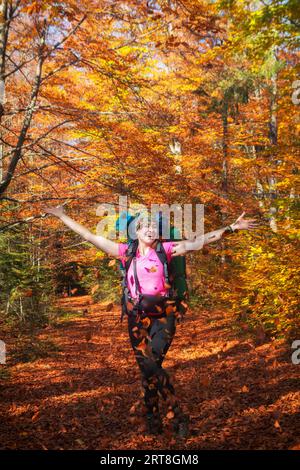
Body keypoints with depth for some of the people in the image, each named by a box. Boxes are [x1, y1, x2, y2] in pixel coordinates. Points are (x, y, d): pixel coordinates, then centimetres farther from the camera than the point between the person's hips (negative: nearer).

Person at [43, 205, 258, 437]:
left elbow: (200, 241, -4)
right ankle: (154, 422, 23)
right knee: (147, 368, 6)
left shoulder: (165, 249, 2)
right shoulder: (126, 251, 6)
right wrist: (63, 216, 10)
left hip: (162, 315, -2)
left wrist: (231, 228, -10)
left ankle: (178, 415, 1)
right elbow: (91, 236, 8)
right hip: (137, 316, 2)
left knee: (151, 365, -16)